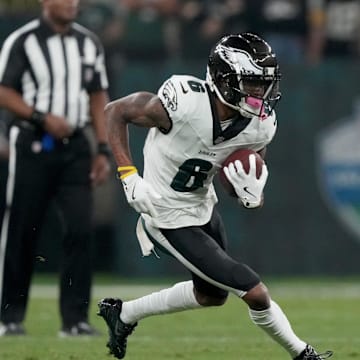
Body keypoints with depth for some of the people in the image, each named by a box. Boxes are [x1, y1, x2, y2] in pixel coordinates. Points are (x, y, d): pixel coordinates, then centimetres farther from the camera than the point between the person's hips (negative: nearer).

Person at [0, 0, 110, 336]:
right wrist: (43, 117, -19)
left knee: (80, 229, -7)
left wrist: (103, 150, 7)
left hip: (75, 147, 4)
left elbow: (98, 96, 14)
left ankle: (75, 318, -4)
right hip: (32, 146, -4)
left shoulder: (88, 43, 10)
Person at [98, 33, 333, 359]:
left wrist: (252, 195, -26)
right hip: (171, 219, -7)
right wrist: (128, 174, -22)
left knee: (212, 295, 28)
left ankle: (124, 313, 45)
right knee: (256, 293, -7)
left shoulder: (260, 127, -14)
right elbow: (116, 111, -16)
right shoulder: (182, 104, -31)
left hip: (203, 207, 7)